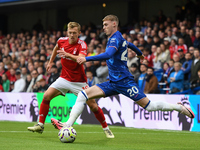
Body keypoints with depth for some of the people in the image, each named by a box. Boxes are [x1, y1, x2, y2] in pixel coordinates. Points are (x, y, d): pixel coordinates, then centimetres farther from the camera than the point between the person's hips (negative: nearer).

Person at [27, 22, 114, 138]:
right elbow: (56, 47, 22)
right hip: (65, 78, 4)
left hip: (79, 82, -4)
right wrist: (51, 61, 25)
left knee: (93, 105, -9)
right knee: (46, 96, -10)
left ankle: (106, 129, 9)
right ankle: (40, 125, 2)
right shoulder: (62, 41, -5)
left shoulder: (82, 45, -20)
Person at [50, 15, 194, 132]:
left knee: (148, 105, -8)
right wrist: (139, 53, 59)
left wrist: (86, 59, -36)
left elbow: (108, 54, -31)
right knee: (83, 94, -5)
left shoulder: (116, 38, -13)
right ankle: (68, 124, -10)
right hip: (113, 83, 9)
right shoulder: (119, 38, 16)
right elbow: (130, 44, 37)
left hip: (124, 81, -9)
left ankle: (180, 107, 12)